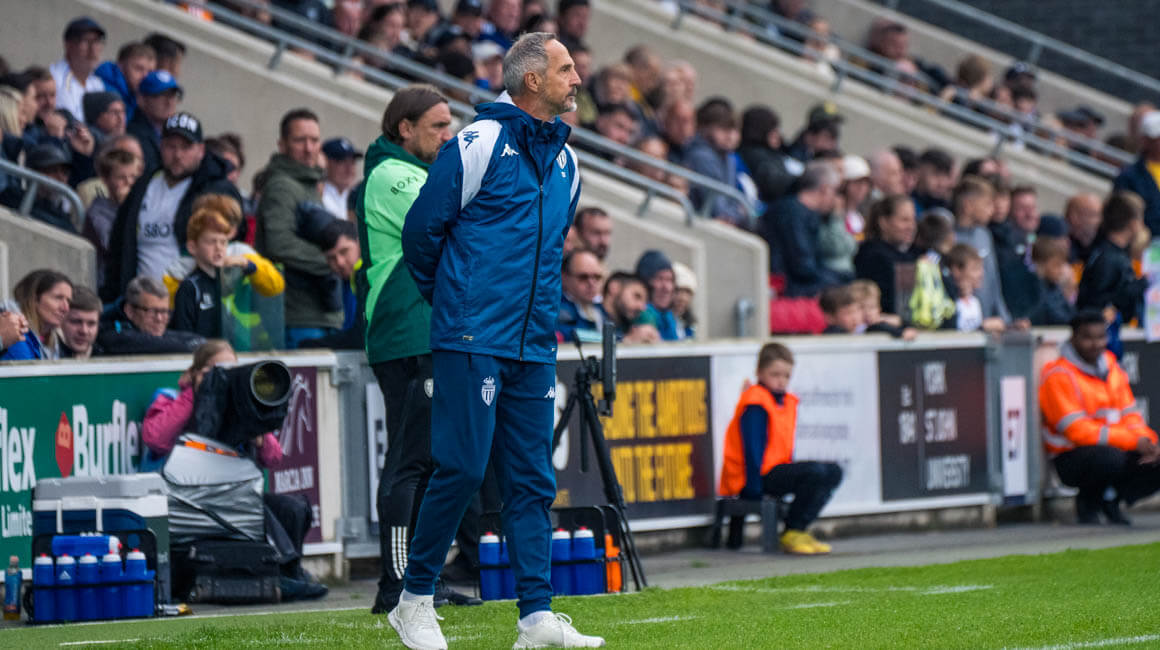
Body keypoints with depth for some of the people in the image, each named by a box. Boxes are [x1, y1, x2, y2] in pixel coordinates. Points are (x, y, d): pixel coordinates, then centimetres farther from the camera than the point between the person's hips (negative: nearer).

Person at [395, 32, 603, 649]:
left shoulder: (564, 159, 15)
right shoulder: (481, 142, -7)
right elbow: (420, 229, -3)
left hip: (534, 346, 7)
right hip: (472, 342, -7)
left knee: (532, 481, 4)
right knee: (462, 467, -8)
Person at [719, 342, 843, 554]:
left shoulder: (787, 402, 15)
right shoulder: (755, 405, -14)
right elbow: (753, 449, -18)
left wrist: (792, 472, 11)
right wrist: (754, 487, -20)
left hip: (778, 471, 10)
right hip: (760, 478, -10)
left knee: (834, 472, 5)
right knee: (815, 471, -25)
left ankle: (798, 529, 2)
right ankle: (791, 534, -15)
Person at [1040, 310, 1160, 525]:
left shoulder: (1111, 368, 12)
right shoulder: (1059, 376, -13)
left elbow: (1130, 414, 13)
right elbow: (1077, 431, -19)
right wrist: (1135, 441, -23)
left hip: (1116, 449, 7)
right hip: (1072, 457, -7)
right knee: (1110, 458, -38)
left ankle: (1110, 500, 7)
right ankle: (1087, 503, -6)